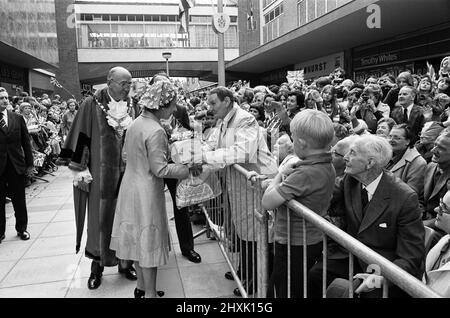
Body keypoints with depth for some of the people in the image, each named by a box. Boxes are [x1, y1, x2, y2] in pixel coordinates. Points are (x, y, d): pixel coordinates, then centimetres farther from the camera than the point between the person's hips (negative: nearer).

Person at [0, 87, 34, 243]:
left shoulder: (18, 118, 5)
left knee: (19, 201, 9)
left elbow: (26, 142, 6)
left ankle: (22, 229, 25)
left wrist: (30, 164, 4)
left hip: (17, 166, 2)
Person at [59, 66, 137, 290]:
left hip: (125, 173, 3)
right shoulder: (92, 105, -7)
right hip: (100, 174, -3)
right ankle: (97, 265, 22)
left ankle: (124, 261, 25)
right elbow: (81, 138, -7)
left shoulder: (129, 106, 4)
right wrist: (80, 169, -9)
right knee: (100, 218, 7)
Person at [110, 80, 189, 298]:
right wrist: (188, 169, -14)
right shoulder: (156, 131, -22)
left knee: (138, 240, 19)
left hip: (131, 187, 9)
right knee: (149, 242, 5)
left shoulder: (135, 123, 5)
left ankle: (141, 287, 35)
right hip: (147, 192, -9)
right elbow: (159, 169, -23)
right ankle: (149, 293, 20)